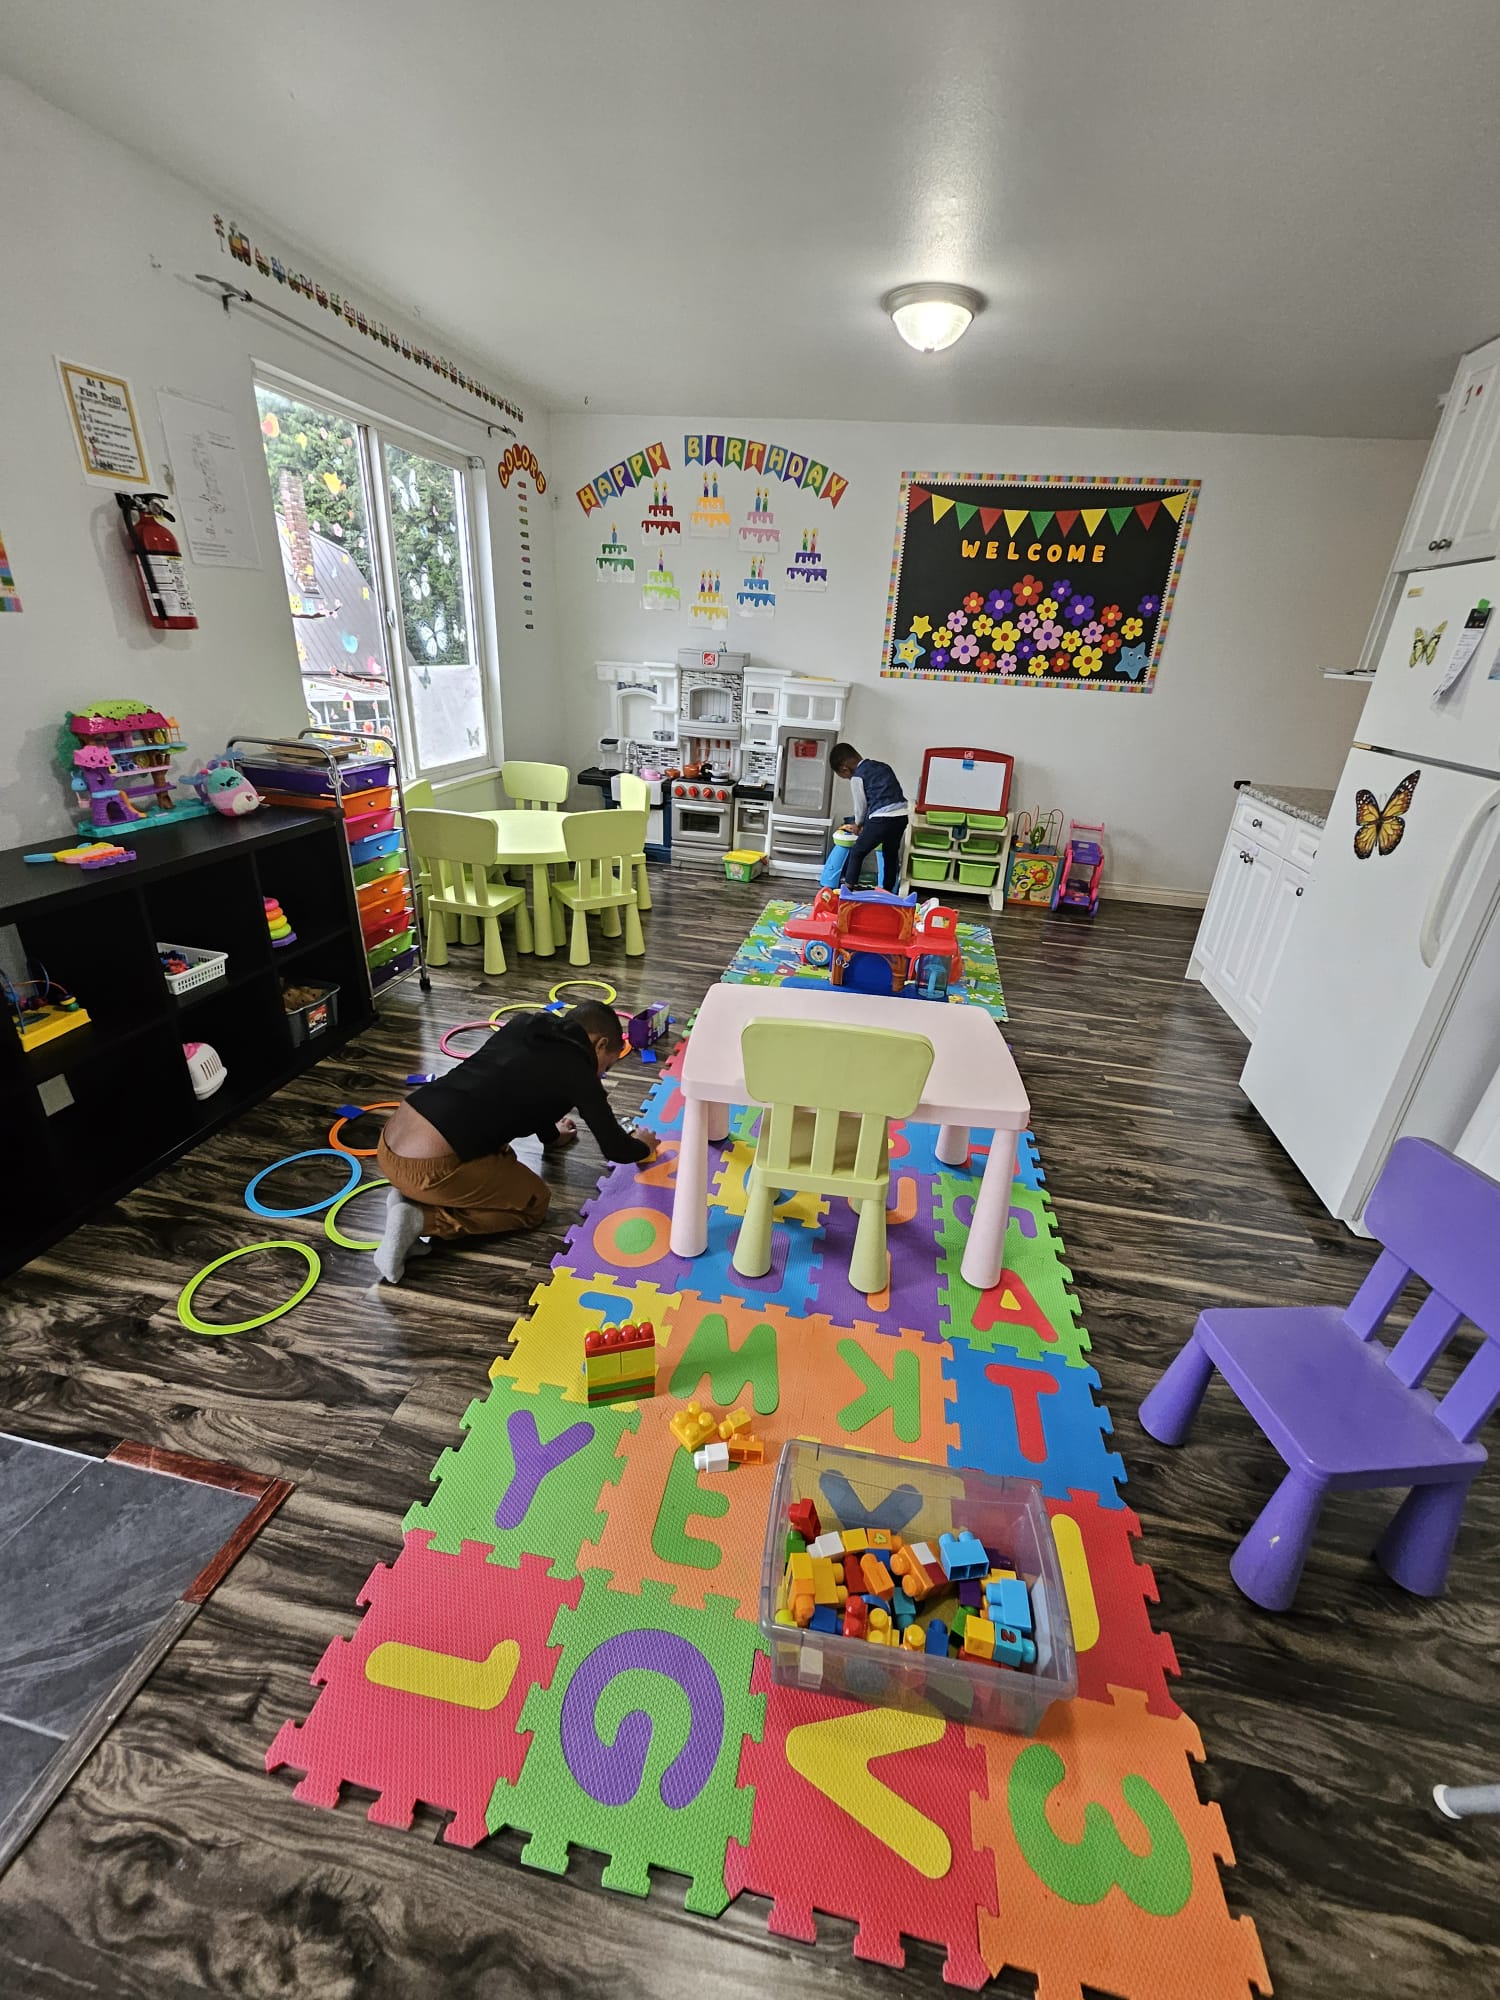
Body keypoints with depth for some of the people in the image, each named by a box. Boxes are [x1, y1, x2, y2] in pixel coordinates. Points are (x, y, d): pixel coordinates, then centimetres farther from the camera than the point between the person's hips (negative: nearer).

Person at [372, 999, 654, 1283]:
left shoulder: (522, 1025, 15)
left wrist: (551, 1133, 49)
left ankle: (409, 1196, 12)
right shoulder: (576, 1068, -4)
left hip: (390, 1142, 8)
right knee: (535, 1203, 12)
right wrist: (643, 1148, 28)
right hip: (428, 1166, -8)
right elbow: (613, 1148, 6)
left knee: (501, 1158, 30)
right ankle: (421, 1218, -1)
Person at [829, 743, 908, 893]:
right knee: (891, 855, 20)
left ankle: (848, 888, 6)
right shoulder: (882, 766, 22)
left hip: (882, 818, -7)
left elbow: (861, 805, 7)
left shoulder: (857, 777, 1)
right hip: (902, 815, 7)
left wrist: (858, 824, 26)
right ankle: (888, 891, 27)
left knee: (857, 852, 7)